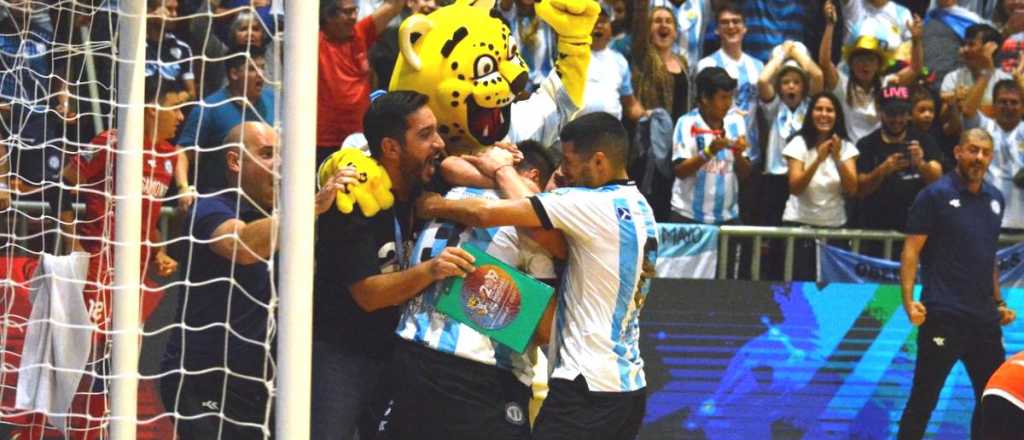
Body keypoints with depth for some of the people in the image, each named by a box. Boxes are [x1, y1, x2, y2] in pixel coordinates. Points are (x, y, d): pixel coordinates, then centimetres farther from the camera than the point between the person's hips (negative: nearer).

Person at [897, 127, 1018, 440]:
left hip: (984, 318, 6)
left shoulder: (995, 200, 12)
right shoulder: (936, 195, -5)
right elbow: (911, 250, -8)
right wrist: (908, 299, -19)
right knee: (923, 399, -4)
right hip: (943, 316, -6)